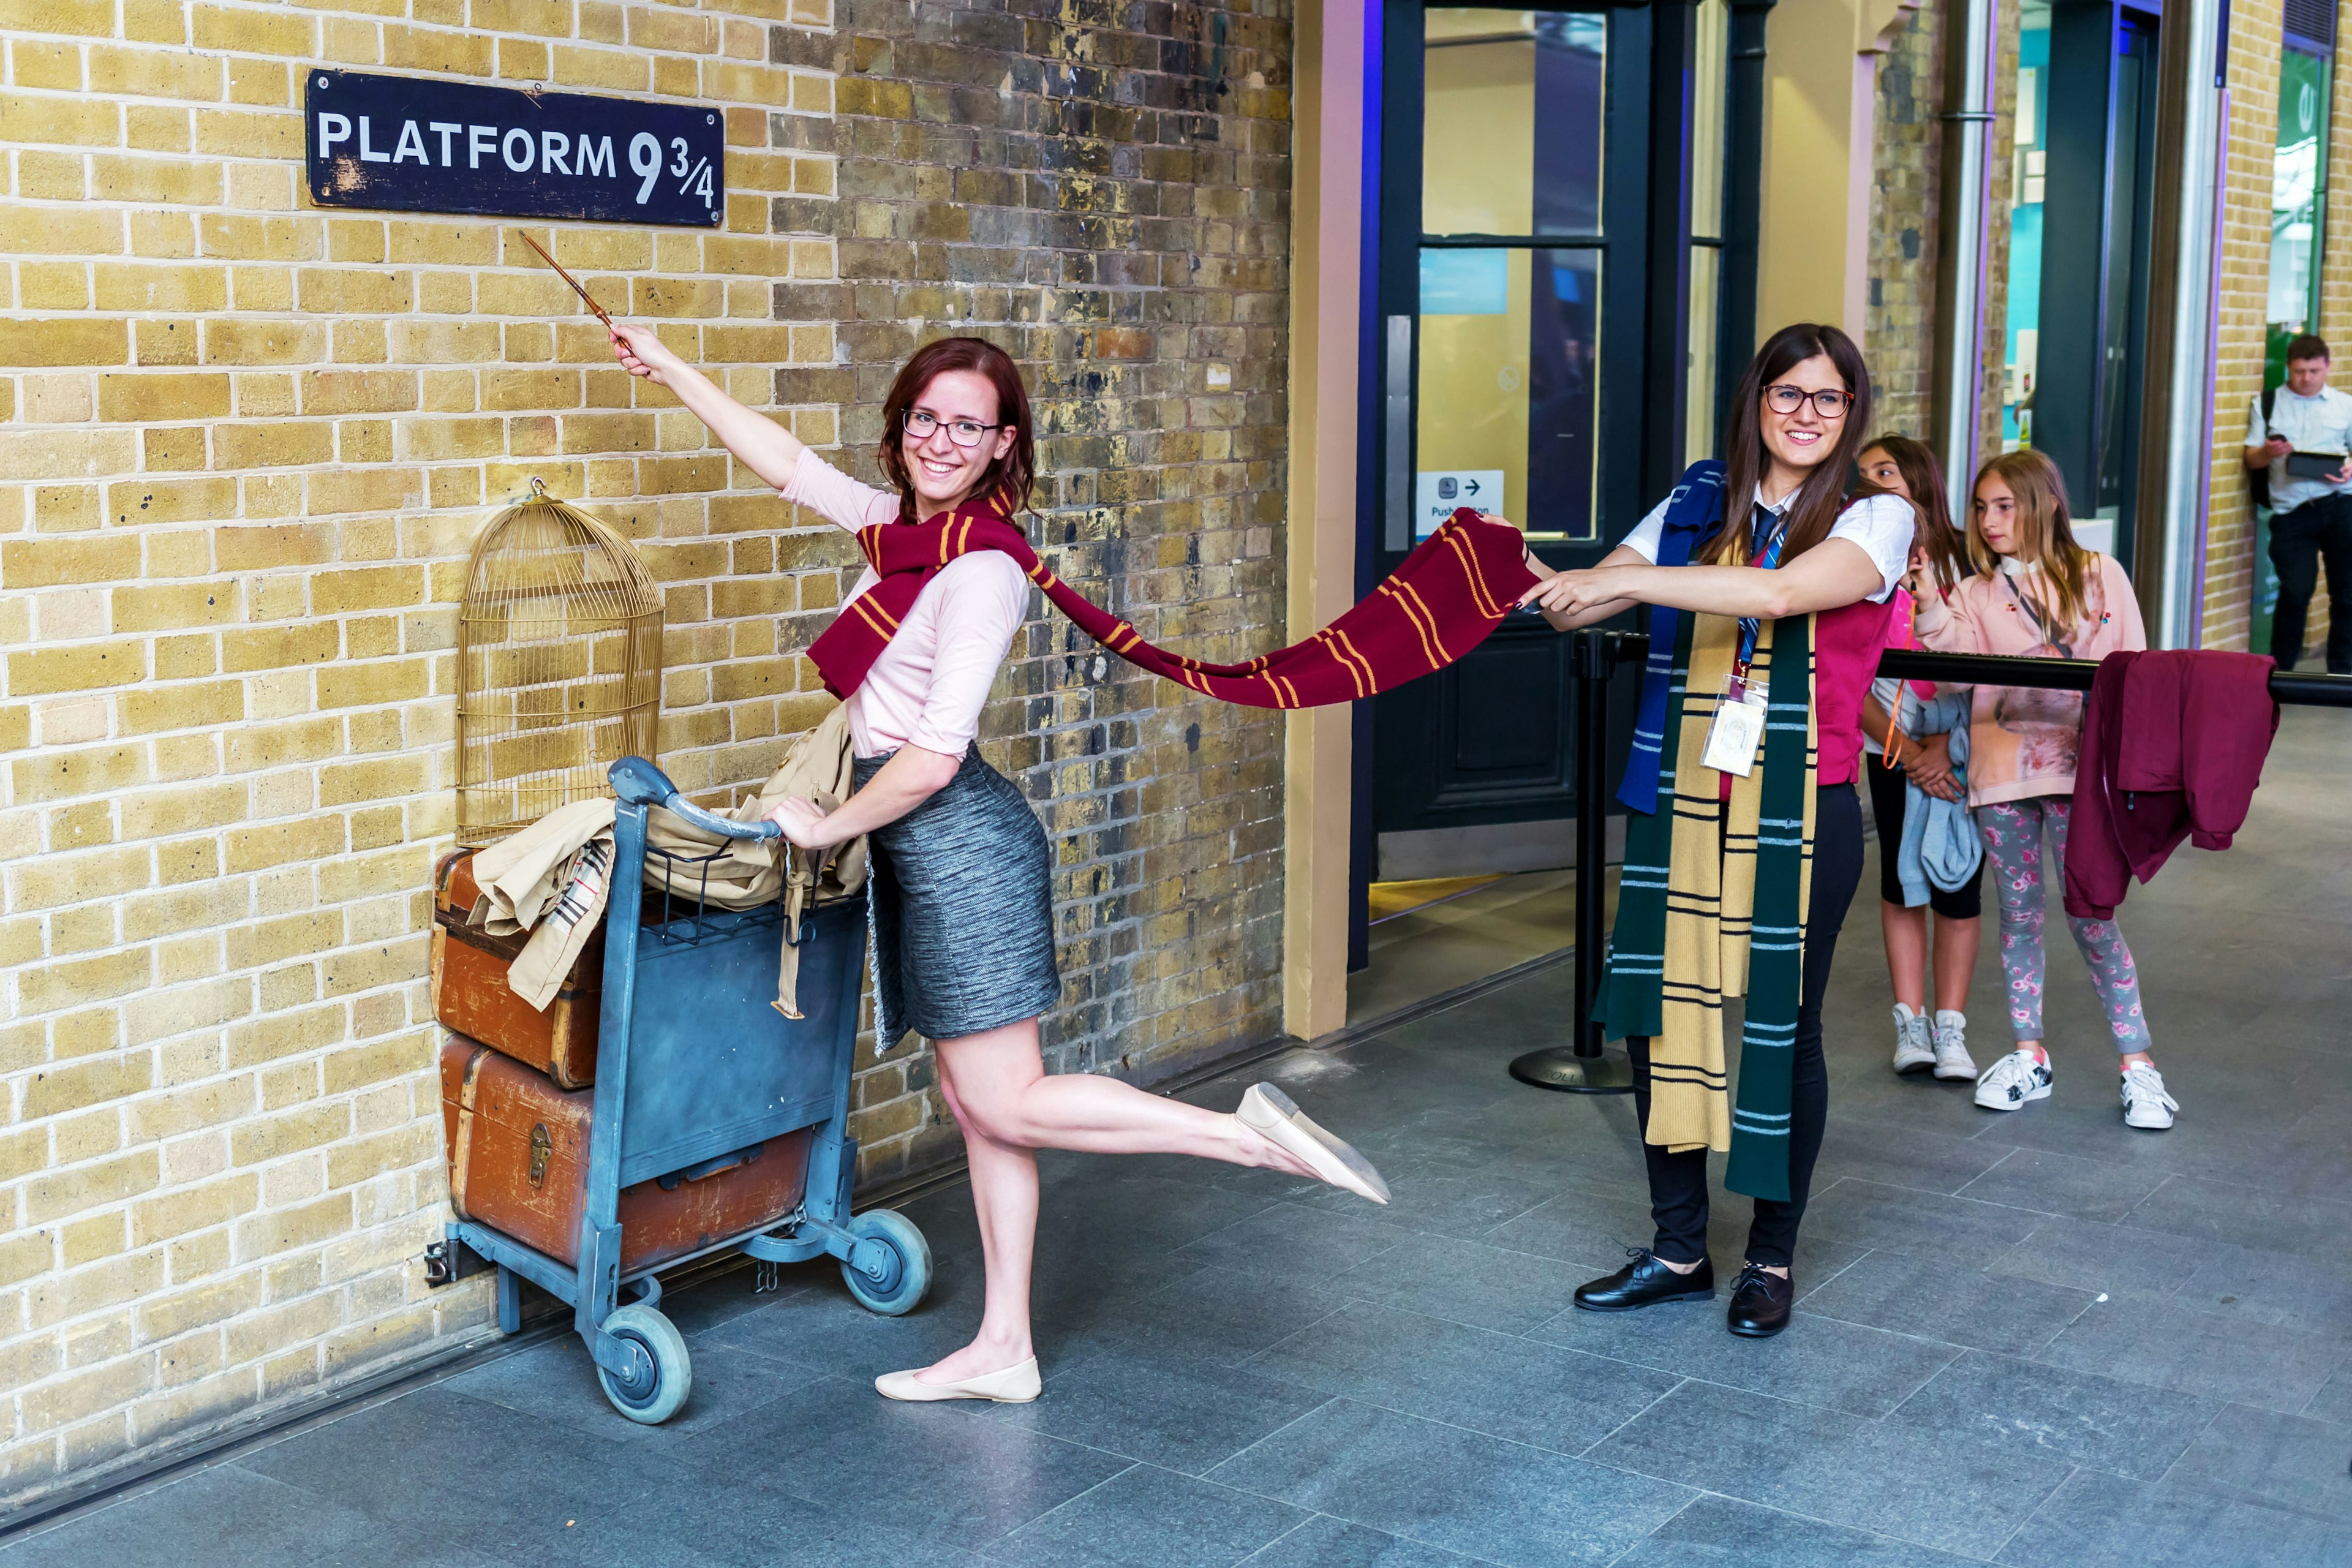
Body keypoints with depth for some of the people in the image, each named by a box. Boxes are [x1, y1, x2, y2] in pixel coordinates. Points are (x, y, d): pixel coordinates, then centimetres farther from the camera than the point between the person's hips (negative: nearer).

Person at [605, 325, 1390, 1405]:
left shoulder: (983, 570, -16)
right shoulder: (902, 524, 10)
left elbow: (933, 756, -20)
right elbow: (782, 459, 23)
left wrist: (831, 826, -7)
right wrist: (669, 369, 28)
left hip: (958, 839, -9)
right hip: (922, 854, 9)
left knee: (1005, 1106, -6)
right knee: (975, 1104, 10)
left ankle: (1247, 1134, -3)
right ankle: (1002, 1351, 16)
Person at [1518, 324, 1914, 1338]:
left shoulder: (1875, 518, -3)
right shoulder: (1698, 505, 9)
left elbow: (1784, 590, -22)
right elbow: (1579, 604, 7)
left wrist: (1623, 579, -25)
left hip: (1801, 811, -4)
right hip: (1684, 801, 4)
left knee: (1783, 1028, 3)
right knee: (1659, 1011, 4)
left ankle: (1772, 1259, 21)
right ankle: (1678, 1250, 21)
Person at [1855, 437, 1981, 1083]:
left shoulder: (1960, 562, -7)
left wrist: (1941, 745, -16)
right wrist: (1907, 750, -13)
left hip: (1958, 747, -1)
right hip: (1892, 750, 1)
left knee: (1958, 885, 0)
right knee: (1900, 882, 4)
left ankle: (1951, 1026, 8)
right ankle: (1910, 1022, 12)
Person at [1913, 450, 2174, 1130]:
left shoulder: (2099, 576, 4)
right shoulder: (1976, 593, 8)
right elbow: (1957, 656, -9)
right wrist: (1931, 606, -24)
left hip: (2077, 766, -3)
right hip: (2001, 767, 3)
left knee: (2090, 915, -5)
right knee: (2019, 911, 10)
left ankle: (2139, 1066, 4)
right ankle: (2028, 1057, 22)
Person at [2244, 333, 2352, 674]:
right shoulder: (2266, 405, 12)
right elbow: (2251, 459, 10)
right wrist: (2269, 452, -13)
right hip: (2292, 511, -1)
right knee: (2296, 590, -10)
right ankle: (2279, 670, 4)